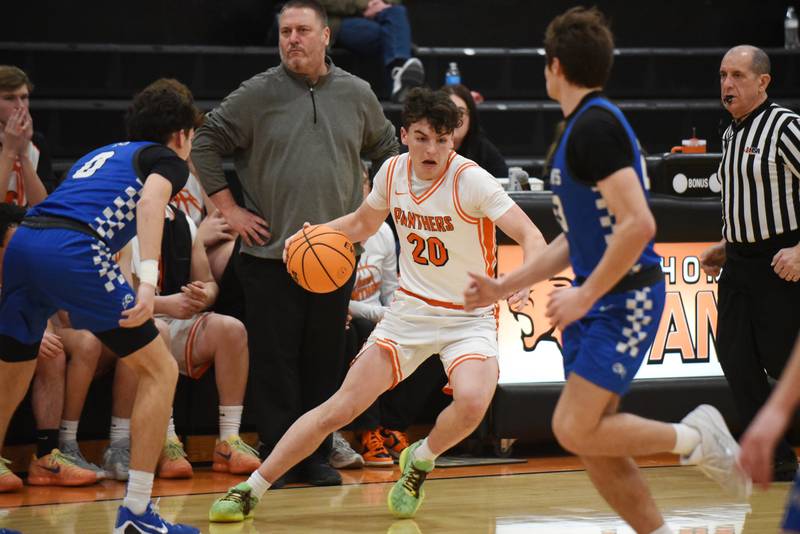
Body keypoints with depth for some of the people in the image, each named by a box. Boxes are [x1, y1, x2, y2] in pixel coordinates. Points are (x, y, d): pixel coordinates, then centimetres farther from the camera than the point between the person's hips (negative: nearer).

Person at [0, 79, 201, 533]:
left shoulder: (100, 154, 36)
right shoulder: (168, 160, 15)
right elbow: (151, 199, -8)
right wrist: (149, 280, -21)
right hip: (73, 251, -7)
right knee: (160, 370, 5)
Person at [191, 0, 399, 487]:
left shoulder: (358, 95, 7)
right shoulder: (259, 94, -1)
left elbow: (387, 151, 23)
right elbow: (206, 143, 3)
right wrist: (229, 208, -1)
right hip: (270, 253, -2)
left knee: (325, 360, 5)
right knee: (274, 360, -2)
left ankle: (317, 458, 14)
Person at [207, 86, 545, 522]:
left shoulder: (472, 180, -19)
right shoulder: (393, 171, -3)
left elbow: (531, 237, -25)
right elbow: (362, 223, 18)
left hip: (469, 318, -3)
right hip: (410, 309, 3)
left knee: (472, 402, -31)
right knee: (340, 408, -5)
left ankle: (420, 461, 1)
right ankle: (250, 489, 5)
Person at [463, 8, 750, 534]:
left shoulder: (596, 125, -15)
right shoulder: (584, 127, 16)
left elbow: (637, 224, -25)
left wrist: (585, 295, -18)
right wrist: (503, 287, 22)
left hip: (624, 301, -10)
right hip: (598, 304, 10)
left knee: (576, 430, -15)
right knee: (594, 442, 7)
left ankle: (696, 437, -2)